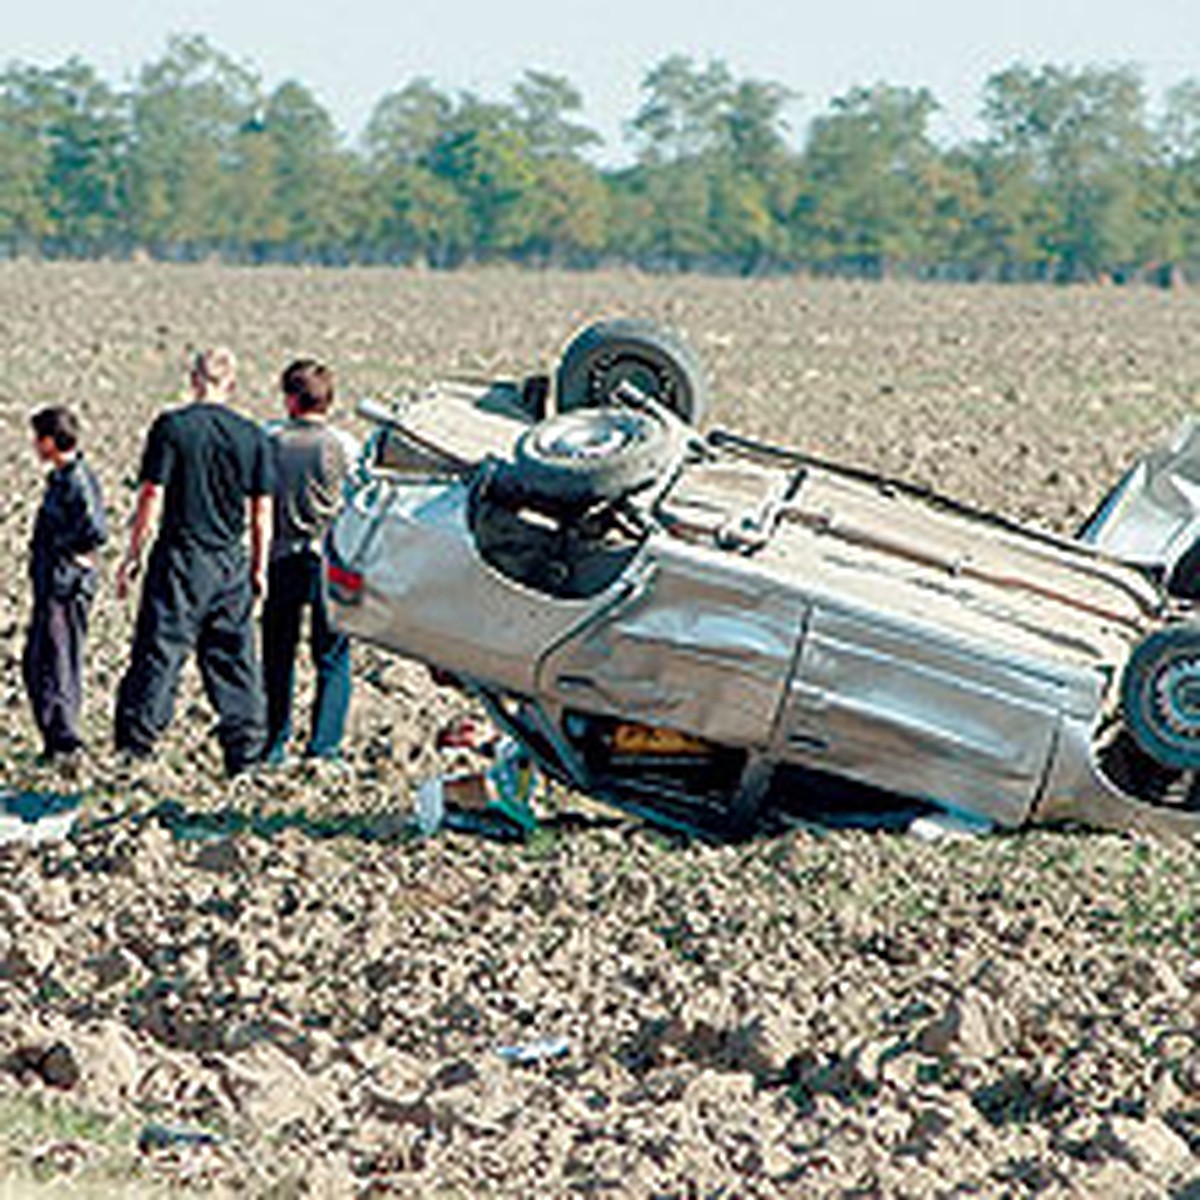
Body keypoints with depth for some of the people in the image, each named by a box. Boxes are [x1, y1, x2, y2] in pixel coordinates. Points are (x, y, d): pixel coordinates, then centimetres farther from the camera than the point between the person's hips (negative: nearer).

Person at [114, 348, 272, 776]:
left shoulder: (172, 427, -7)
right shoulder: (252, 436, 4)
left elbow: (152, 496, -9)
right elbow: (262, 509, 6)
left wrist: (133, 555, -2)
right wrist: (259, 567, 15)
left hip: (181, 559, -3)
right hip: (231, 562, 3)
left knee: (158, 655, -2)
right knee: (235, 659, 9)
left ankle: (133, 749, -6)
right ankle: (245, 754, 9)